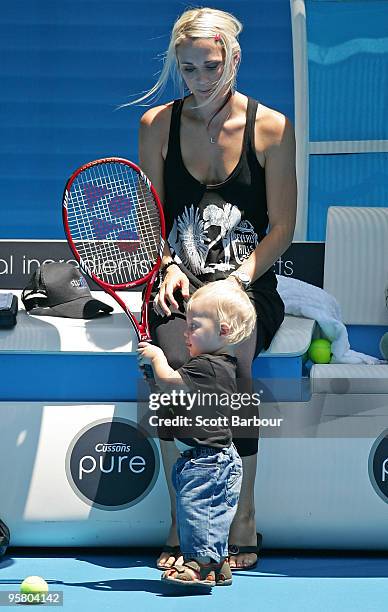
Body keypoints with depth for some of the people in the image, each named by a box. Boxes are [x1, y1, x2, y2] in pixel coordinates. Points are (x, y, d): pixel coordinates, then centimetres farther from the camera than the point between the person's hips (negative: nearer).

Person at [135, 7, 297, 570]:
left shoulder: (272, 128, 2)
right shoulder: (156, 125, 7)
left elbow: (282, 229, 2)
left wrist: (239, 278, -14)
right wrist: (169, 267, -10)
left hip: (251, 285, -1)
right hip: (181, 285, 1)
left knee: (229, 359, -31)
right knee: (177, 360, -30)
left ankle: (242, 519, -20)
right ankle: (181, 522, -21)